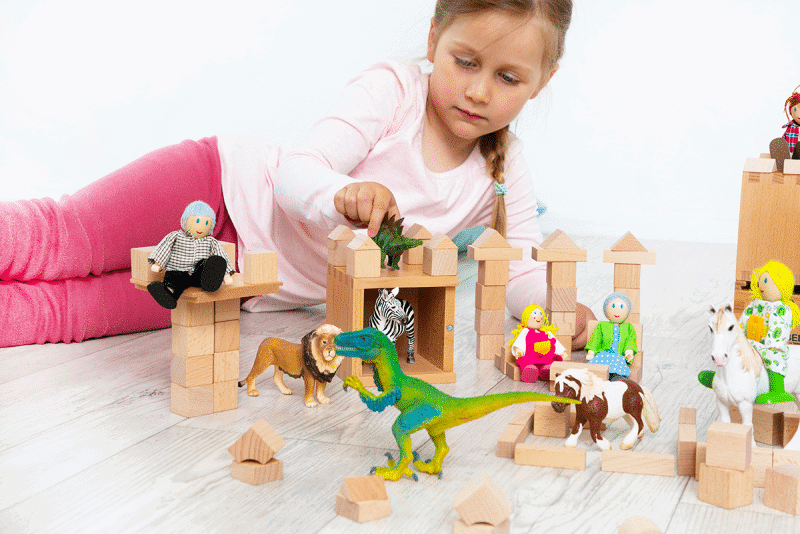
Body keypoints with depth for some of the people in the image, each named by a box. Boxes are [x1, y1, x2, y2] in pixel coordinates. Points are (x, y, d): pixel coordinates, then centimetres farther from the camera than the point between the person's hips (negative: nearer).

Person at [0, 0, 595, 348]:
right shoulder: (393, 88, -16)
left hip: (258, 280, 2)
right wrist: (342, 194, -47)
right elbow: (298, 172, -23)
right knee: (69, 242, -21)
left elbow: (524, 270, -3)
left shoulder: (503, 175, -3)